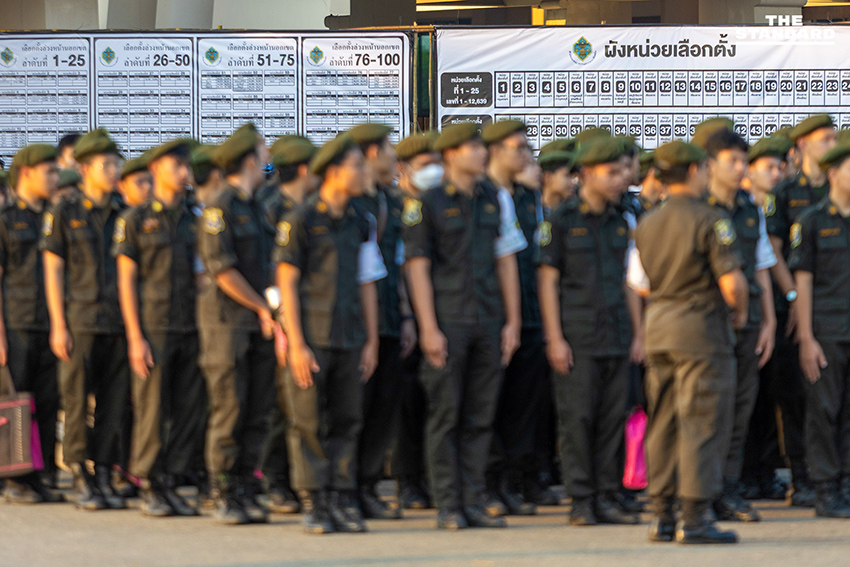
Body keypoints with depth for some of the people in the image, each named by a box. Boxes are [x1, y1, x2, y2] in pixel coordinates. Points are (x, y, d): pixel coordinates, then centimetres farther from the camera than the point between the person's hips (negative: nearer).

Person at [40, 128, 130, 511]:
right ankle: (80, 479, 4)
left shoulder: (125, 216, 12)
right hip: (80, 321, -3)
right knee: (77, 400, -3)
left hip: (119, 322, 3)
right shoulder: (64, 214, 1)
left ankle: (103, 474, 8)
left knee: (114, 402, 2)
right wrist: (58, 325, -7)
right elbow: (53, 270, 0)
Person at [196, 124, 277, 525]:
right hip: (227, 320, -8)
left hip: (259, 323, 8)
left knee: (257, 412, 6)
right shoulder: (219, 207, -9)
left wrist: (273, 307, 8)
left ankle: (245, 492, 10)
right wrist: (263, 308, -9)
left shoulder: (254, 207, 16)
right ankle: (223, 496, -1)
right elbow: (222, 270, -15)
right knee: (228, 412, -6)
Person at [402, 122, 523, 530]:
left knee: (480, 416, 5)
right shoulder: (427, 204, -4)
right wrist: (428, 328, -13)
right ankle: (448, 506, 3)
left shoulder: (493, 201, 11)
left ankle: (473, 502, 10)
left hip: (488, 322, 5)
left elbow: (506, 262, 13)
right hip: (448, 323, -5)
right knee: (446, 416, -1)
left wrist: (512, 322, 7)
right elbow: (417, 267, -7)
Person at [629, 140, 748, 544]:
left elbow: (639, 284, 14)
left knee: (663, 423, 11)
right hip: (701, 328, -7)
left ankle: (662, 515, 12)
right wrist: (740, 310, 2)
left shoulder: (647, 223, 9)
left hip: (658, 326, 7)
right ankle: (694, 518, -9)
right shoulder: (710, 220, -13)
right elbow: (732, 281, -17)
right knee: (702, 424, -5)